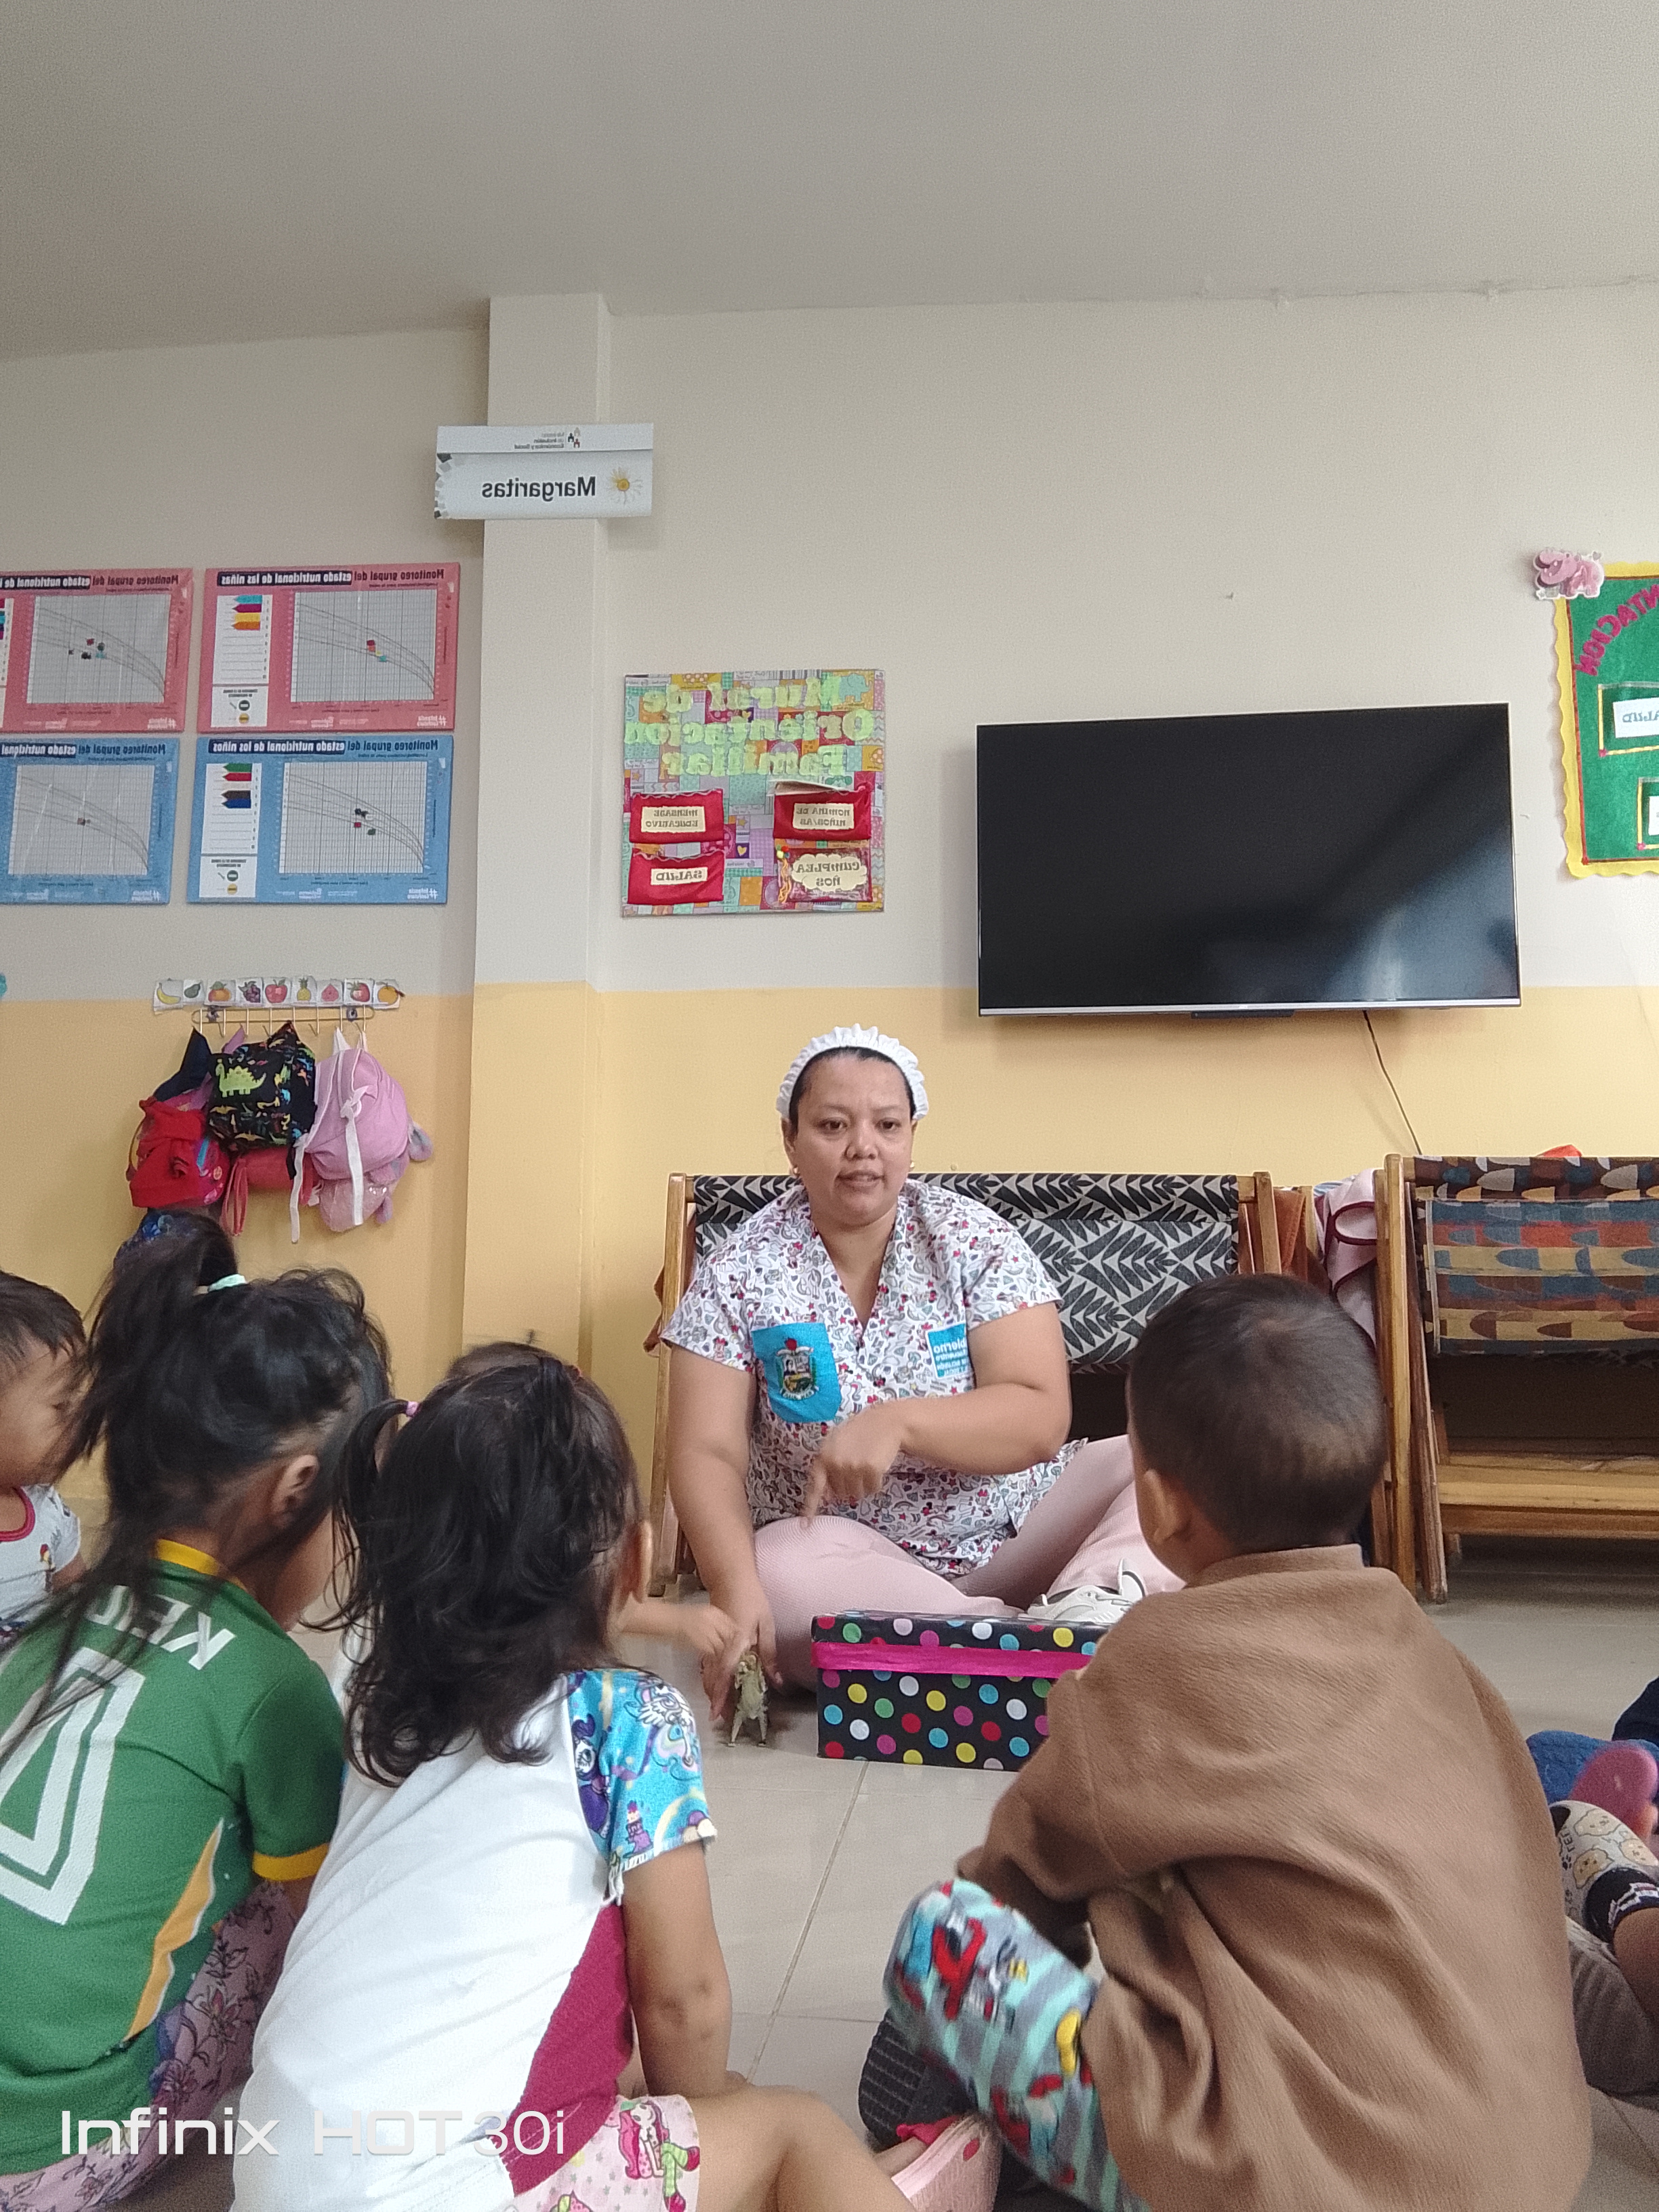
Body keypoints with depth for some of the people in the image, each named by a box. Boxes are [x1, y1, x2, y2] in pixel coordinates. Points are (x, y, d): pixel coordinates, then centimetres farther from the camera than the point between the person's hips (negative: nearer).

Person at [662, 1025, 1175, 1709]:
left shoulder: (976, 1242, -5)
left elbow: (1042, 1417, -13)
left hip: (1017, 1535, 2)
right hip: (851, 1555, -1)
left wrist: (897, 1421, -30)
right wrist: (735, 1590, -30)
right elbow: (706, 1453, -11)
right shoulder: (739, 1271, -5)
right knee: (777, 1575, -34)